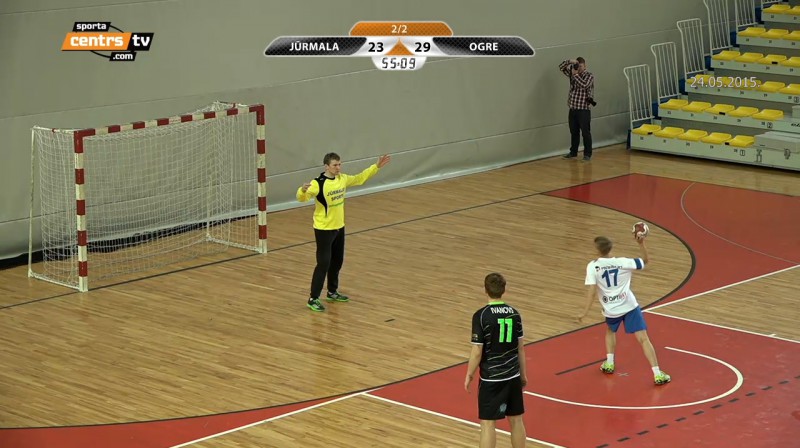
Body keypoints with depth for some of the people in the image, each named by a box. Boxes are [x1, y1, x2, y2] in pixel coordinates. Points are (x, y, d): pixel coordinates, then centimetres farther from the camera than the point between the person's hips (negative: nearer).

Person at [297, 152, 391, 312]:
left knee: (337, 261, 17)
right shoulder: (318, 183, -21)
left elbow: (360, 178, 18)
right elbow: (302, 198, -32)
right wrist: (303, 190, -54)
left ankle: (332, 292, 35)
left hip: (339, 227, 7)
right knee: (323, 264, -8)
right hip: (323, 230, -7)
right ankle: (313, 299, 0)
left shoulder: (343, 179, 0)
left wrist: (376, 166, 17)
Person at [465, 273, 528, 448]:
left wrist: (469, 375, 0)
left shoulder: (481, 316, -15)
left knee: (487, 423, 1)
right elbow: (520, 347, 8)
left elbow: (477, 352, -14)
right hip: (513, 376, 5)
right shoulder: (514, 313, 0)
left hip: (491, 378, -5)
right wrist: (523, 374, 19)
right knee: (516, 420, 14)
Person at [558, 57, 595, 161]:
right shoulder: (572, 73, 12)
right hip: (573, 108, 6)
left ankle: (587, 154, 0)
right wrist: (569, 61, -5)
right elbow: (561, 67, 11)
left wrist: (576, 74, -16)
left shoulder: (589, 76, -5)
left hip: (584, 109, -6)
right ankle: (573, 152, 23)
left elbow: (584, 84, -23)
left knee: (585, 132, -4)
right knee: (574, 132, 14)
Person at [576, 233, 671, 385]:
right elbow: (646, 260, 10)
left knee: (610, 331, 34)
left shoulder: (592, 266, -7)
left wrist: (585, 312, -10)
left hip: (611, 310, 1)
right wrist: (641, 243, 6)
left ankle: (609, 363, 29)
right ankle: (657, 374, -10)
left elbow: (592, 291, -14)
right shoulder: (622, 262, -4)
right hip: (630, 306, -1)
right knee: (643, 339, -3)